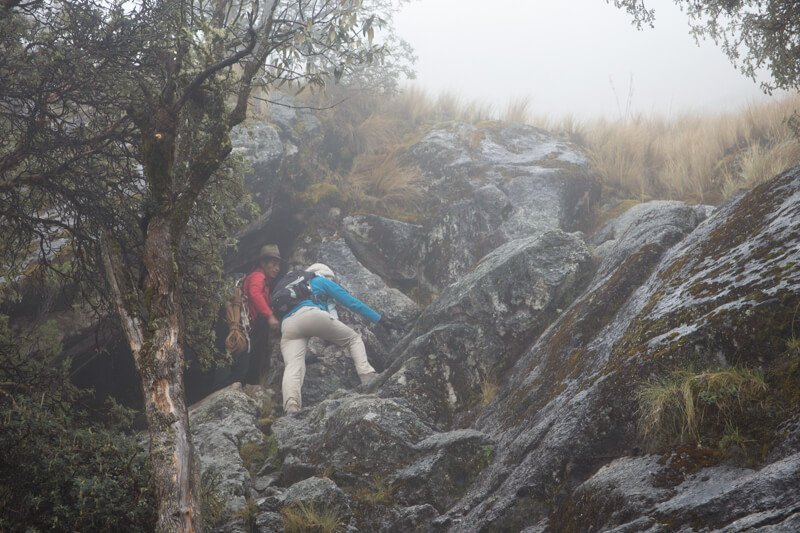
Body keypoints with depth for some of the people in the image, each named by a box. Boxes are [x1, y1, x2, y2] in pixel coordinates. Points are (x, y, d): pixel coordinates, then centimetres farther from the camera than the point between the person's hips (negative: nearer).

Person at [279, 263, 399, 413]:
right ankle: (369, 381, -5)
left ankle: (291, 406, -45)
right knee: (354, 338, 16)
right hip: (311, 315, -4)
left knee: (293, 367, -16)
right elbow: (352, 302, 23)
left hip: (287, 326, 4)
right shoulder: (322, 281, 29)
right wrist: (381, 320, 25)